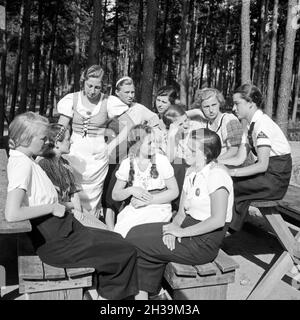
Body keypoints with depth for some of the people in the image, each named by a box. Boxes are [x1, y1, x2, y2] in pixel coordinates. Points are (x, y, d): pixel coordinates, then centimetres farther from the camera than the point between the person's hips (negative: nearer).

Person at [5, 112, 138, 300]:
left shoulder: (26, 159, 10)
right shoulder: (22, 164, -19)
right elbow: (12, 214, -30)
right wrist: (52, 208, -20)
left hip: (61, 229, 10)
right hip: (54, 241, -10)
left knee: (118, 240, 15)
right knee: (126, 252, -7)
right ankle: (115, 293, 16)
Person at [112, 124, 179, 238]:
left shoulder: (161, 160, -6)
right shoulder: (127, 164, 0)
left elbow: (174, 191, -6)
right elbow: (115, 195, 5)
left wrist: (148, 200, -15)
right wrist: (131, 190, -16)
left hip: (159, 206, -2)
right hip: (136, 206, 3)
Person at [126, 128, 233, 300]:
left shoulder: (217, 174, -18)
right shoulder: (192, 172, 9)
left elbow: (218, 220, -25)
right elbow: (182, 212, 9)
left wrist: (182, 231, -19)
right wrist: (173, 227, -11)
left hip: (204, 243, -8)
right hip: (188, 227, 8)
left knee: (137, 243, -10)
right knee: (137, 233, -4)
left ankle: (142, 292, 15)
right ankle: (142, 293, 6)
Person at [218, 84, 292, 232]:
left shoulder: (263, 124, -20)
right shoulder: (251, 126, 8)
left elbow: (262, 165, -26)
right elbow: (239, 159, 6)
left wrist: (232, 172, -26)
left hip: (276, 180, -8)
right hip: (265, 174, 8)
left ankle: (230, 230, 7)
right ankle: (231, 229, 7)